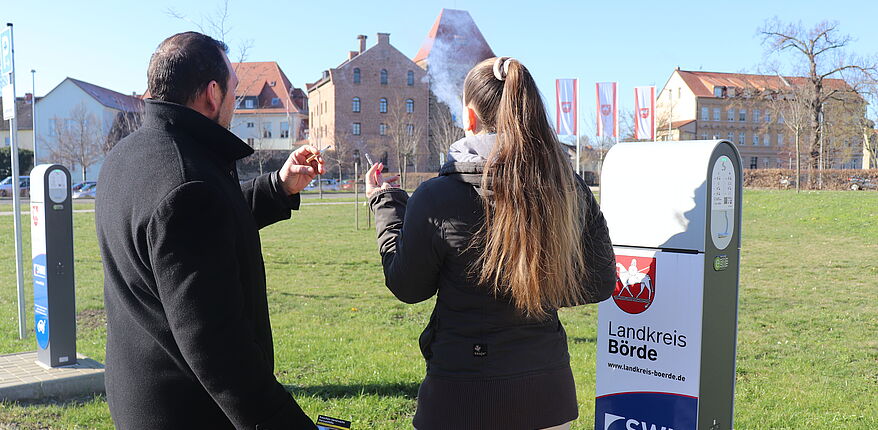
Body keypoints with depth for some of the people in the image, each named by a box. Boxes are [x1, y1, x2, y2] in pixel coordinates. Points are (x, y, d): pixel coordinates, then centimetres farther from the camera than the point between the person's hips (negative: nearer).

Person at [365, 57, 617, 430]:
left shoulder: (436, 198, -17)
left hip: (463, 399, -3)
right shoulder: (570, 190, -8)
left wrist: (386, 204, 8)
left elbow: (407, 288, -2)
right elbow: (600, 284, 1)